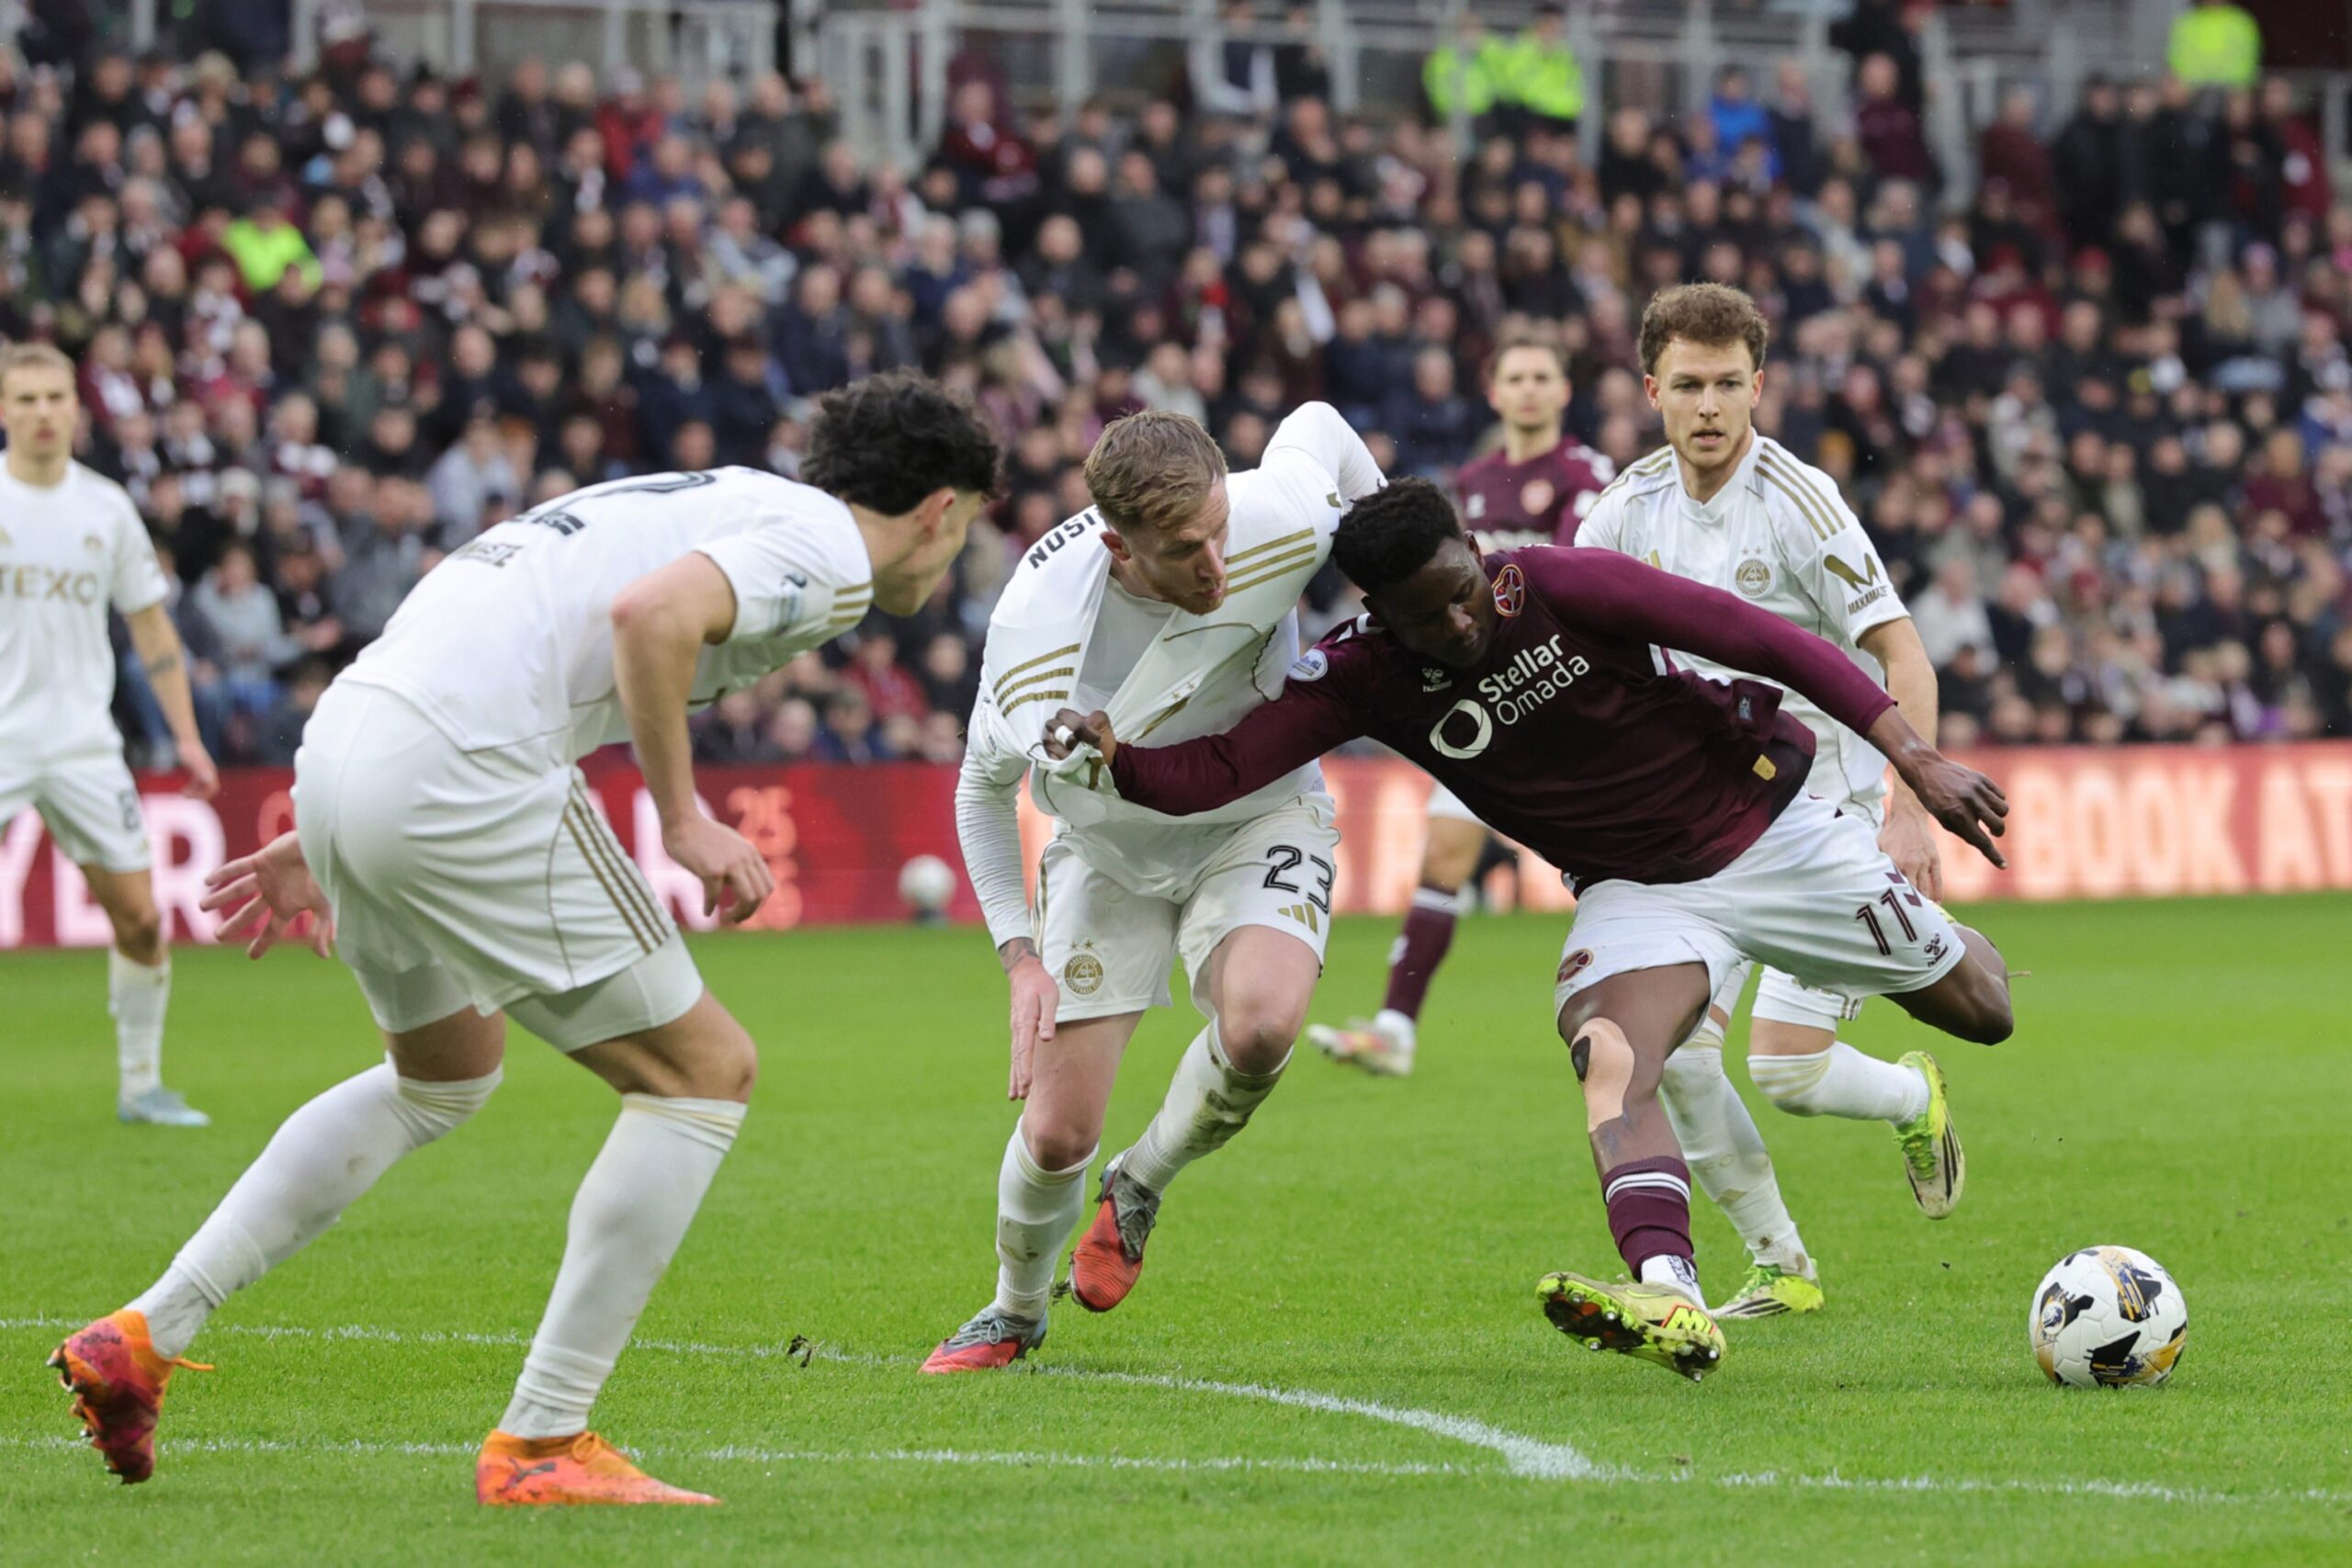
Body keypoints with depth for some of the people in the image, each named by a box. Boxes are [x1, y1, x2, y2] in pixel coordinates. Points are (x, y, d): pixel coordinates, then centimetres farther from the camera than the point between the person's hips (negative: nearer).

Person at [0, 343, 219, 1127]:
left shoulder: (106, 507, 6)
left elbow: (150, 626, 13)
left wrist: (187, 736, 8)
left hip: (83, 742, 4)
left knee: (139, 918, 3)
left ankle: (140, 1084, 17)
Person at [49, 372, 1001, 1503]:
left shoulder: (716, 507, 28)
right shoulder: (826, 550, 0)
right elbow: (648, 615, -21)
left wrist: (328, 842, 31)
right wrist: (684, 820, -12)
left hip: (341, 741, 10)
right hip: (460, 783, -10)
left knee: (447, 1074, 31)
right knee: (704, 1072, 2)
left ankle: (141, 1335, 27)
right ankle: (540, 1446, 4)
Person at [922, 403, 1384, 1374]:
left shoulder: (1280, 520, -30)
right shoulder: (1035, 628, -30)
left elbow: (1318, 427, -3)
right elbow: (983, 787, -10)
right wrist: (1020, 958, -14)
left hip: (1258, 819, 0)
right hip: (1110, 850, 0)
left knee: (1262, 1024, -31)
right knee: (1056, 1133, -4)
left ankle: (1140, 1186, 2)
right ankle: (1016, 1311, 32)